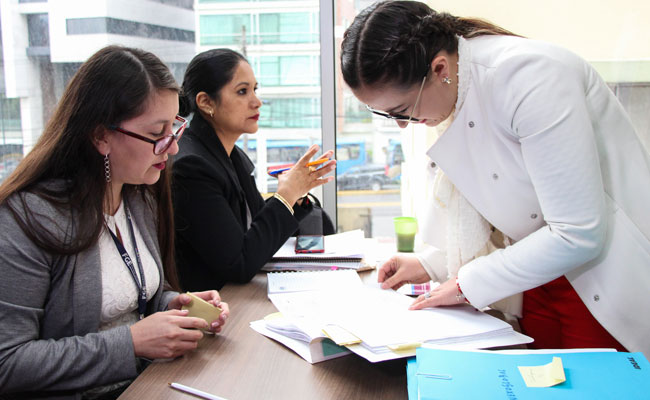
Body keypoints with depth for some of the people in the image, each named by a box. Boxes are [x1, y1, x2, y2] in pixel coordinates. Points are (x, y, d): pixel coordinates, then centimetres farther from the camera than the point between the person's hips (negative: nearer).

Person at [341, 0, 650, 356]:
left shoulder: (530, 76, -26)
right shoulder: (449, 97, -2)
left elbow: (578, 235, -26)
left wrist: (468, 284, -17)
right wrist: (430, 264, 3)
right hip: (541, 277, 7)